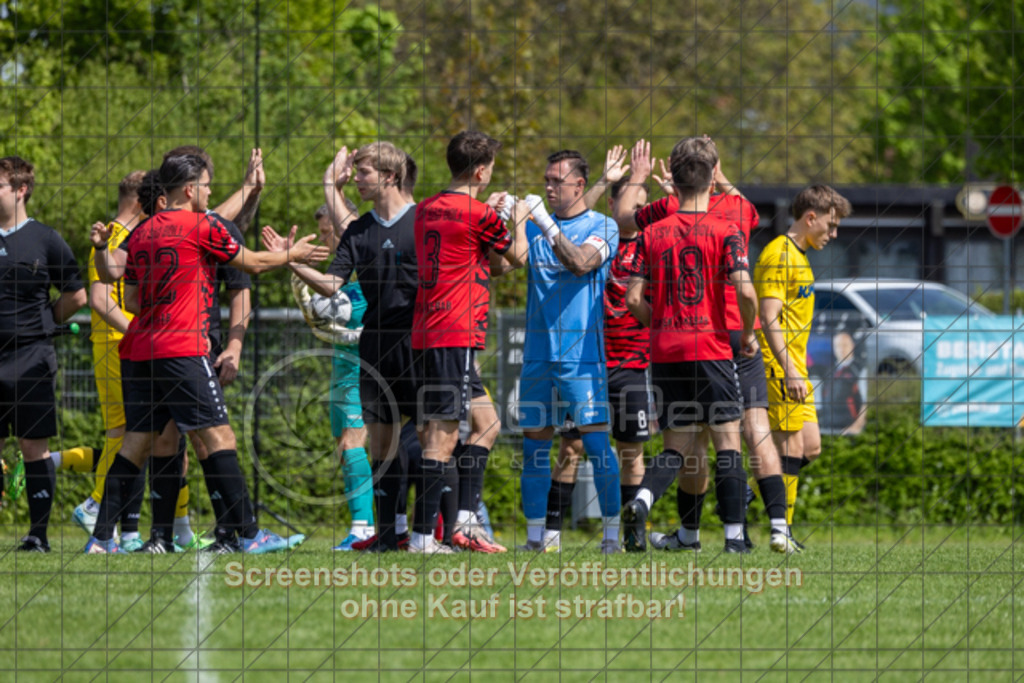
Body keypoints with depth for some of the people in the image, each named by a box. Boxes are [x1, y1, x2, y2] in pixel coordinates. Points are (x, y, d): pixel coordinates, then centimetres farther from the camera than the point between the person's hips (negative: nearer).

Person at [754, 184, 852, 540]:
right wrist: (790, 372, -25)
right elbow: (769, 319, -20)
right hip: (780, 369, -10)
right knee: (791, 447, -9)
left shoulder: (798, 256, 19)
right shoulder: (779, 255, -12)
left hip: (793, 370, 10)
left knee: (810, 447, 7)